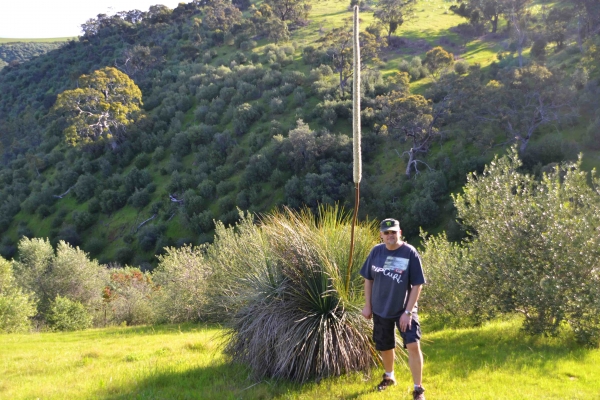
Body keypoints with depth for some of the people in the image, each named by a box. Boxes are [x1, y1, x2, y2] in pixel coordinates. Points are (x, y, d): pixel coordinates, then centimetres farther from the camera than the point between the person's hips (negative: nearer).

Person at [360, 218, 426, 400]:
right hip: (380, 310, 4)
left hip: (404, 310, -4)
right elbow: (368, 279, 8)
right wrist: (367, 305, 6)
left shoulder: (410, 253, -15)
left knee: (413, 345, -15)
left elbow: (417, 285, -14)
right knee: (385, 347, 17)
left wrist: (408, 312, -17)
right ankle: (389, 376, 45)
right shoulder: (376, 252, -4)